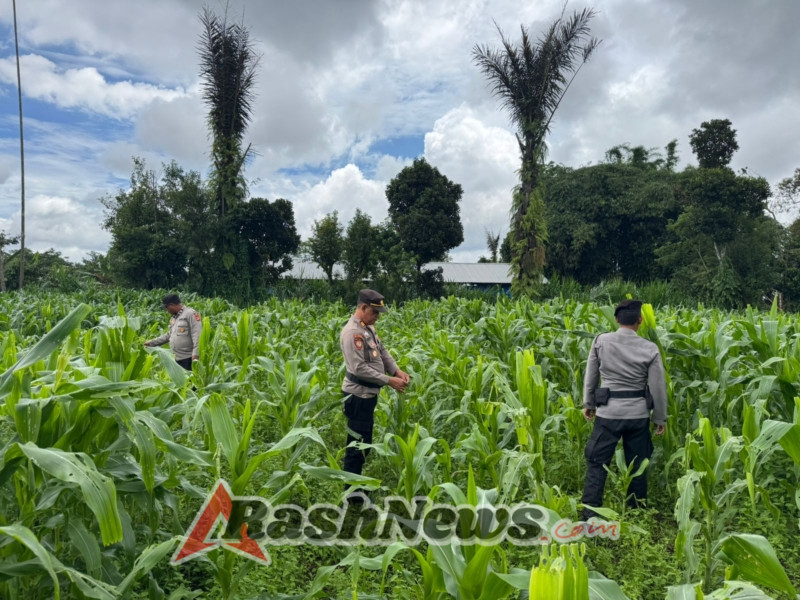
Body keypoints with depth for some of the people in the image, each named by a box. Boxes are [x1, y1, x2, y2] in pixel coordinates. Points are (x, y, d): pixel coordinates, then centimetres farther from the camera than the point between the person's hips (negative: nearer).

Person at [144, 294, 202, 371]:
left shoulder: (190, 314, -9)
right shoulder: (174, 318, 20)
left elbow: (197, 335, -18)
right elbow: (169, 335, 28)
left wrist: (195, 354, -25)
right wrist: (151, 343, 27)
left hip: (188, 359, -8)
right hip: (177, 359, 8)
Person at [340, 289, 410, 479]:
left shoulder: (368, 328, 10)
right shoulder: (353, 332, -21)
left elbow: (382, 352, 16)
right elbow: (359, 368, -26)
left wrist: (397, 371, -1)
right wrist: (389, 380, -21)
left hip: (368, 394, 10)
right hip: (358, 396, -10)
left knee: (363, 443, 18)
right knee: (358, 444, -1)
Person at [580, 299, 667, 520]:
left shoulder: (601, 341, -7)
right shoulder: (649, 348, -7)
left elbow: (590, 376, 2)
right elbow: (658, 387, -2)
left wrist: (588, 404, 16)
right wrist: (660, 418, 11)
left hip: (608, 412, -1)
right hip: (638, 414, 1)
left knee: (597, 463, 6)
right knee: (637, 465, 16)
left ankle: (590, 514, 5)